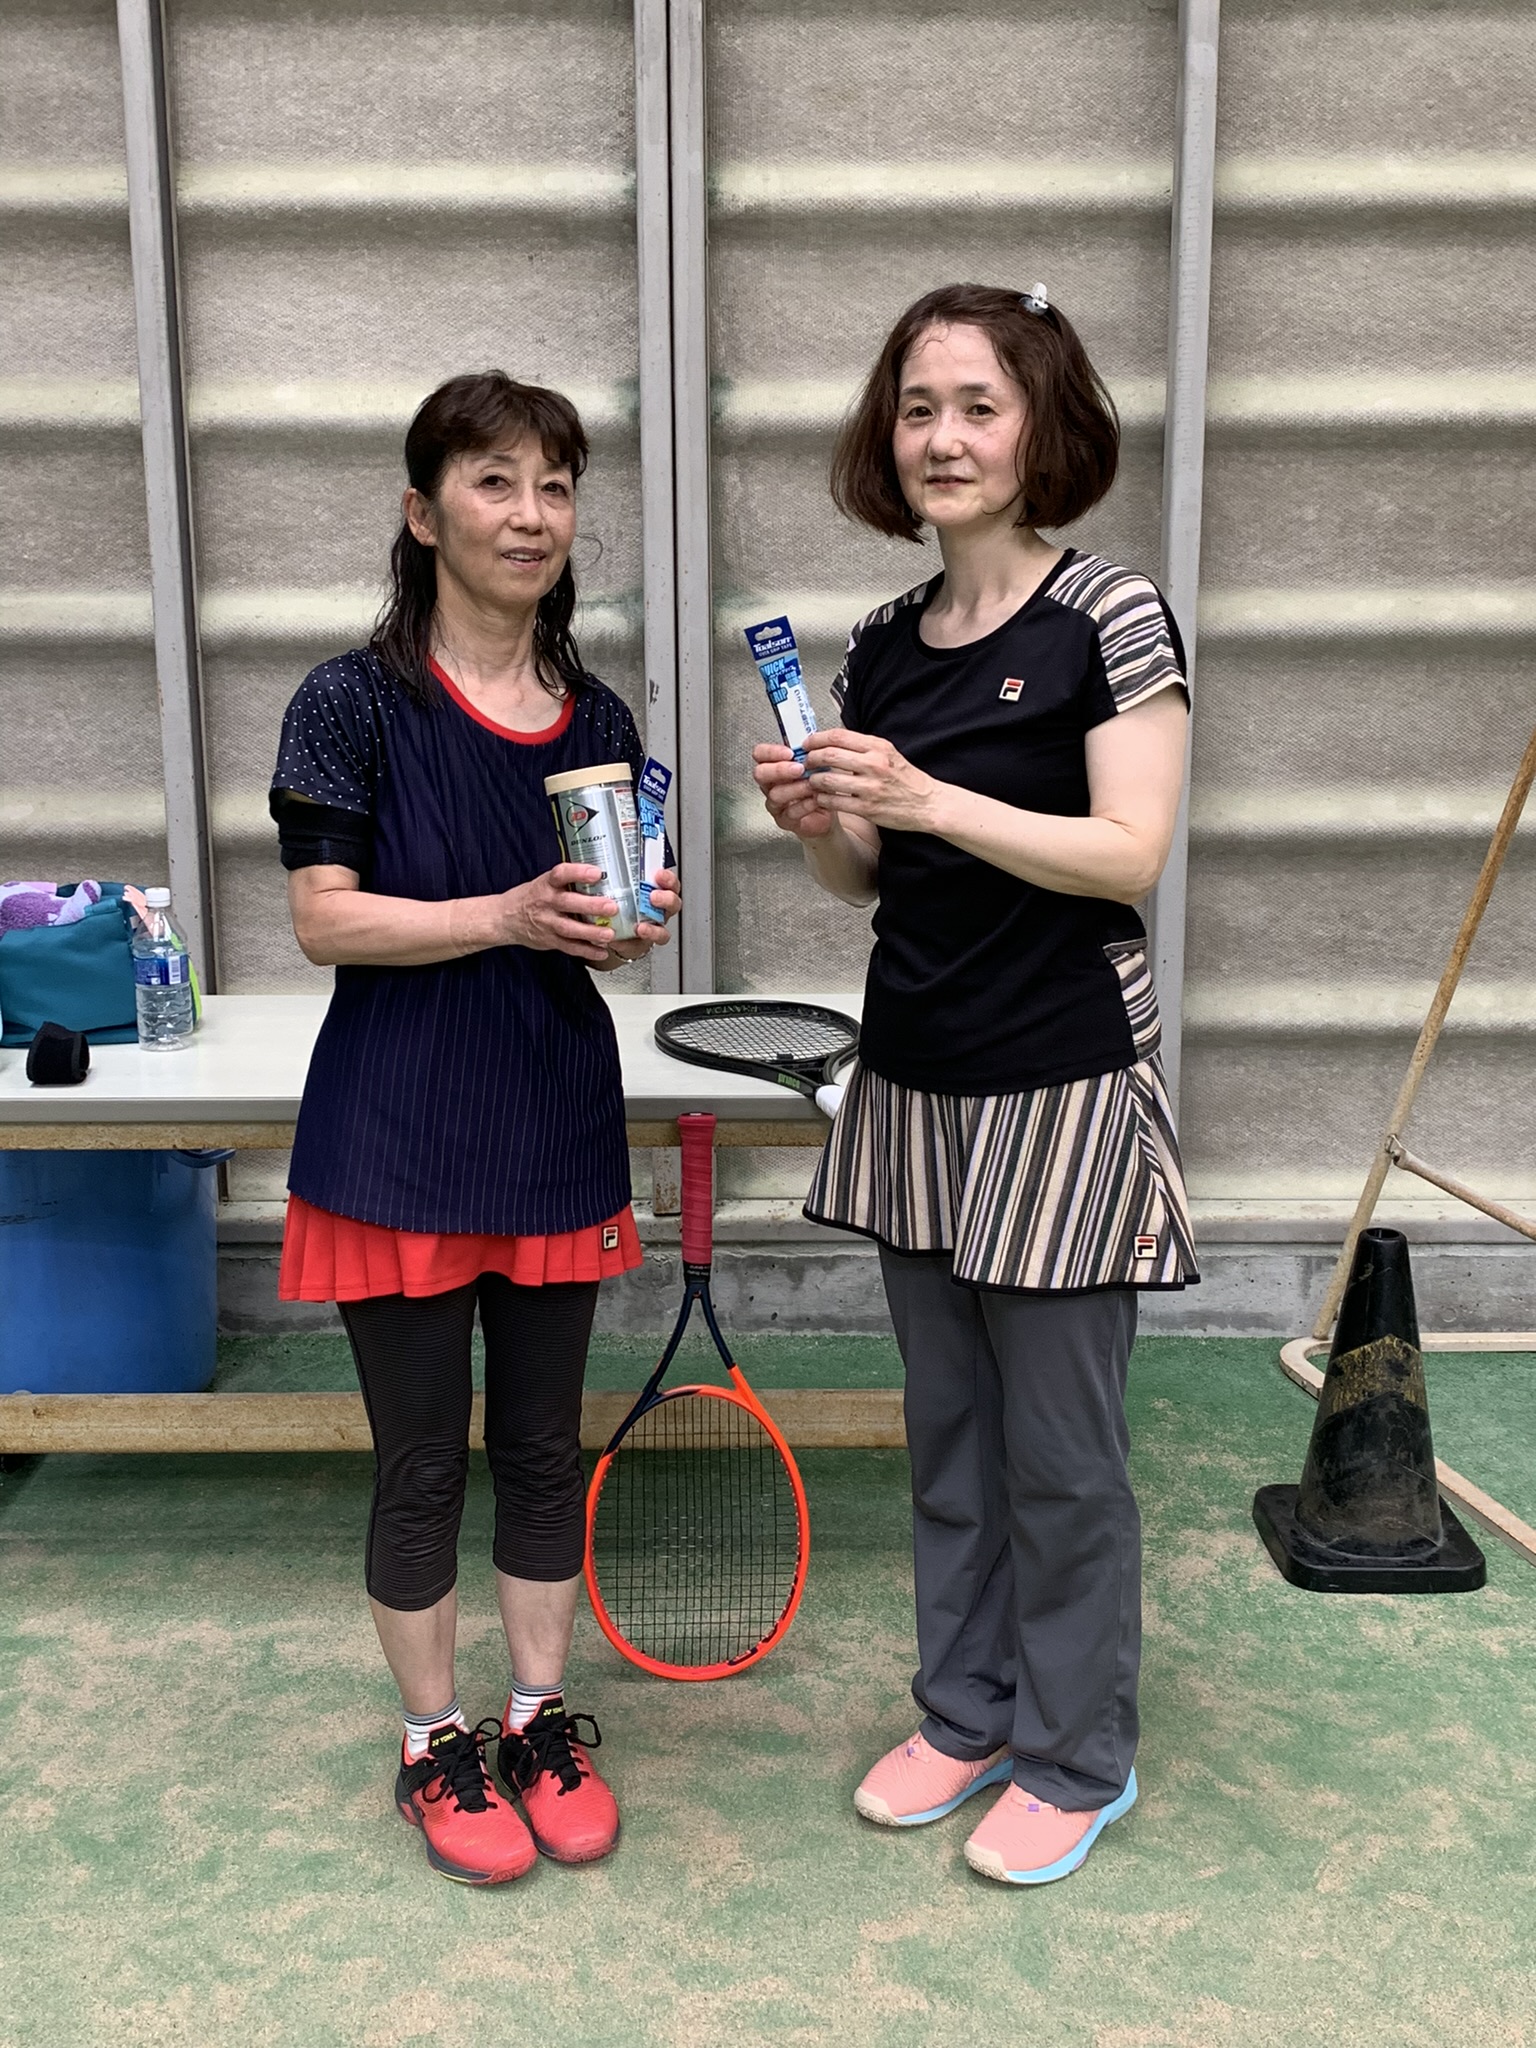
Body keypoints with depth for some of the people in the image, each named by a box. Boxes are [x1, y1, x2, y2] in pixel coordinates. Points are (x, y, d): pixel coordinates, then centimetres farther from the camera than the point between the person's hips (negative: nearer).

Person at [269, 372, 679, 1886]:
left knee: (545, 1440, 15)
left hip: (554, 1121, 4)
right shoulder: (354, 703, -8)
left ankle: (540, 1720, 34)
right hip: (399, 1129, -4)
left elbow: (606, 928, 11)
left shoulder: (597, 720, 6)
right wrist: (505, 916, -24)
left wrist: (630, 926, -12)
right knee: (420, 1458, 8)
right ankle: (434, 1746, 29)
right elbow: (324, 920, -13)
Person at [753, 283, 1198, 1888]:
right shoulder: (882, 647, 9)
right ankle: (964, 1711, 35)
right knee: (946, 1433, 17)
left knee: (1059, 1453, 5)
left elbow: (1131, 855, -16)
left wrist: (930, 800, -25)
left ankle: (1076, 1758, 26)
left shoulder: (1107, 618, -8)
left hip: (1061, 1090, -6)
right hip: (913, 1084, 6)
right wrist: (818, 826, -8)